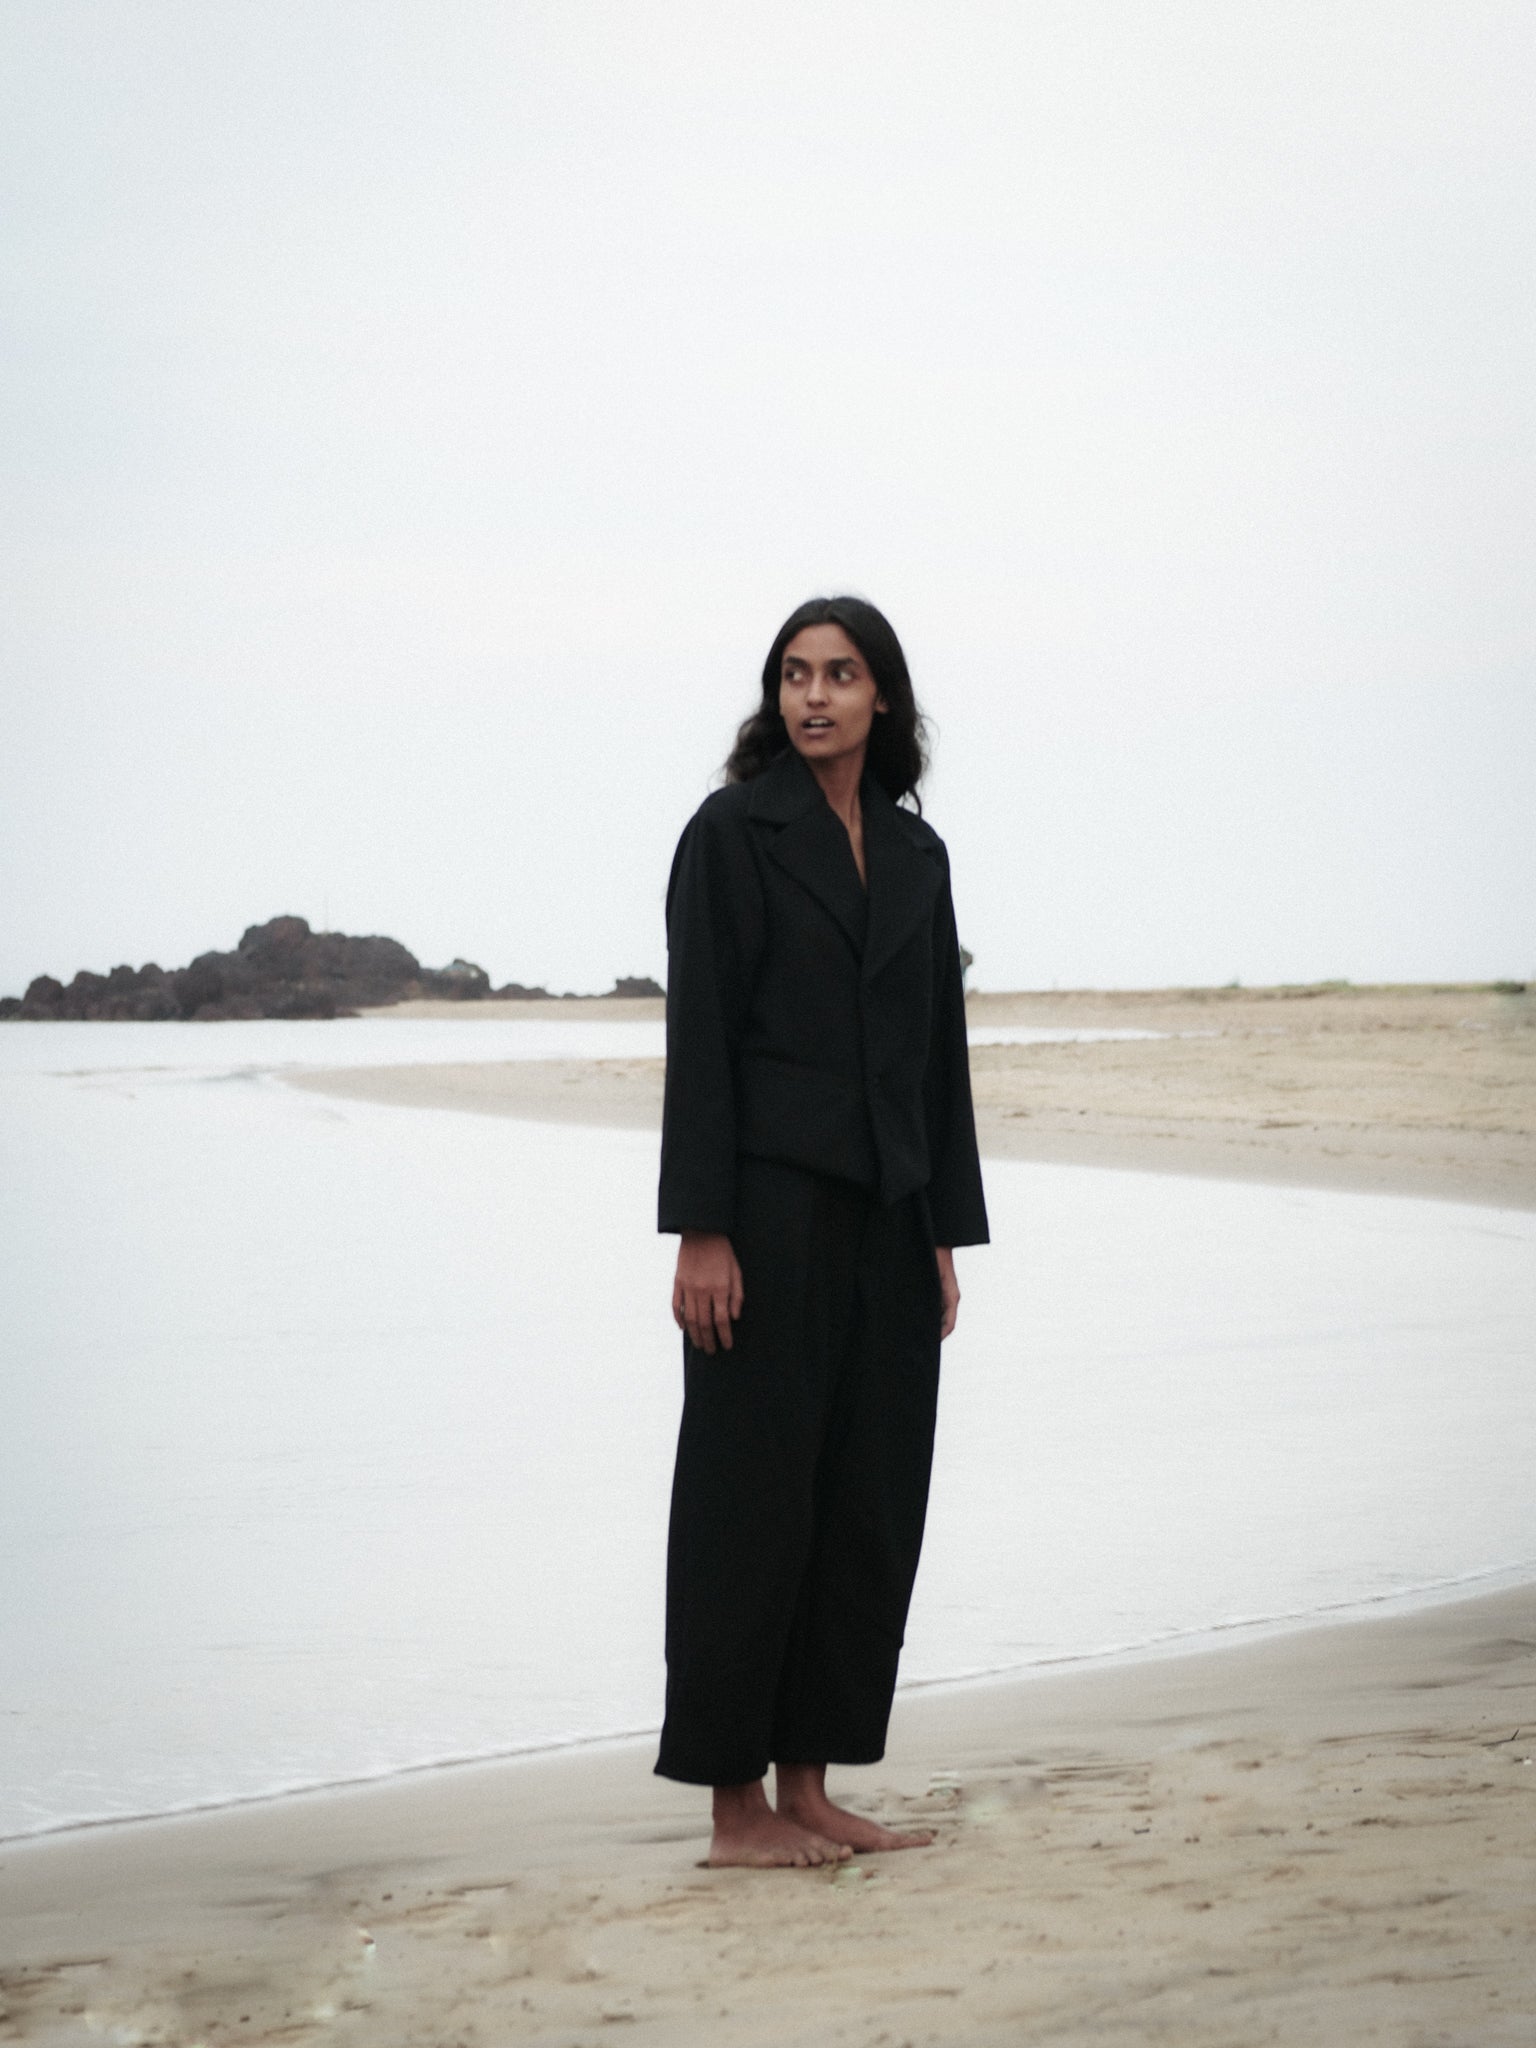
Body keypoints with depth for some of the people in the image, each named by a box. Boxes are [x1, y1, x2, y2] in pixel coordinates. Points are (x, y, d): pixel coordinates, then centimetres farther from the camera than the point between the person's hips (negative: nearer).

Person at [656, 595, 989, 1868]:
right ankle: (737, 1803, 6)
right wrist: (699, 1233, -15)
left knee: (871, 1502, 7)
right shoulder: (733, 830, -4)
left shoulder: (916, 852, 13)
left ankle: (810, 1788, 16)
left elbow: (940, 1046, 14)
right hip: (773, 1207, -6)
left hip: (886, 1221, 6)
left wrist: (947, 1234, 10)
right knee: (754, 1497, -2)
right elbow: (698, 1036, -9)